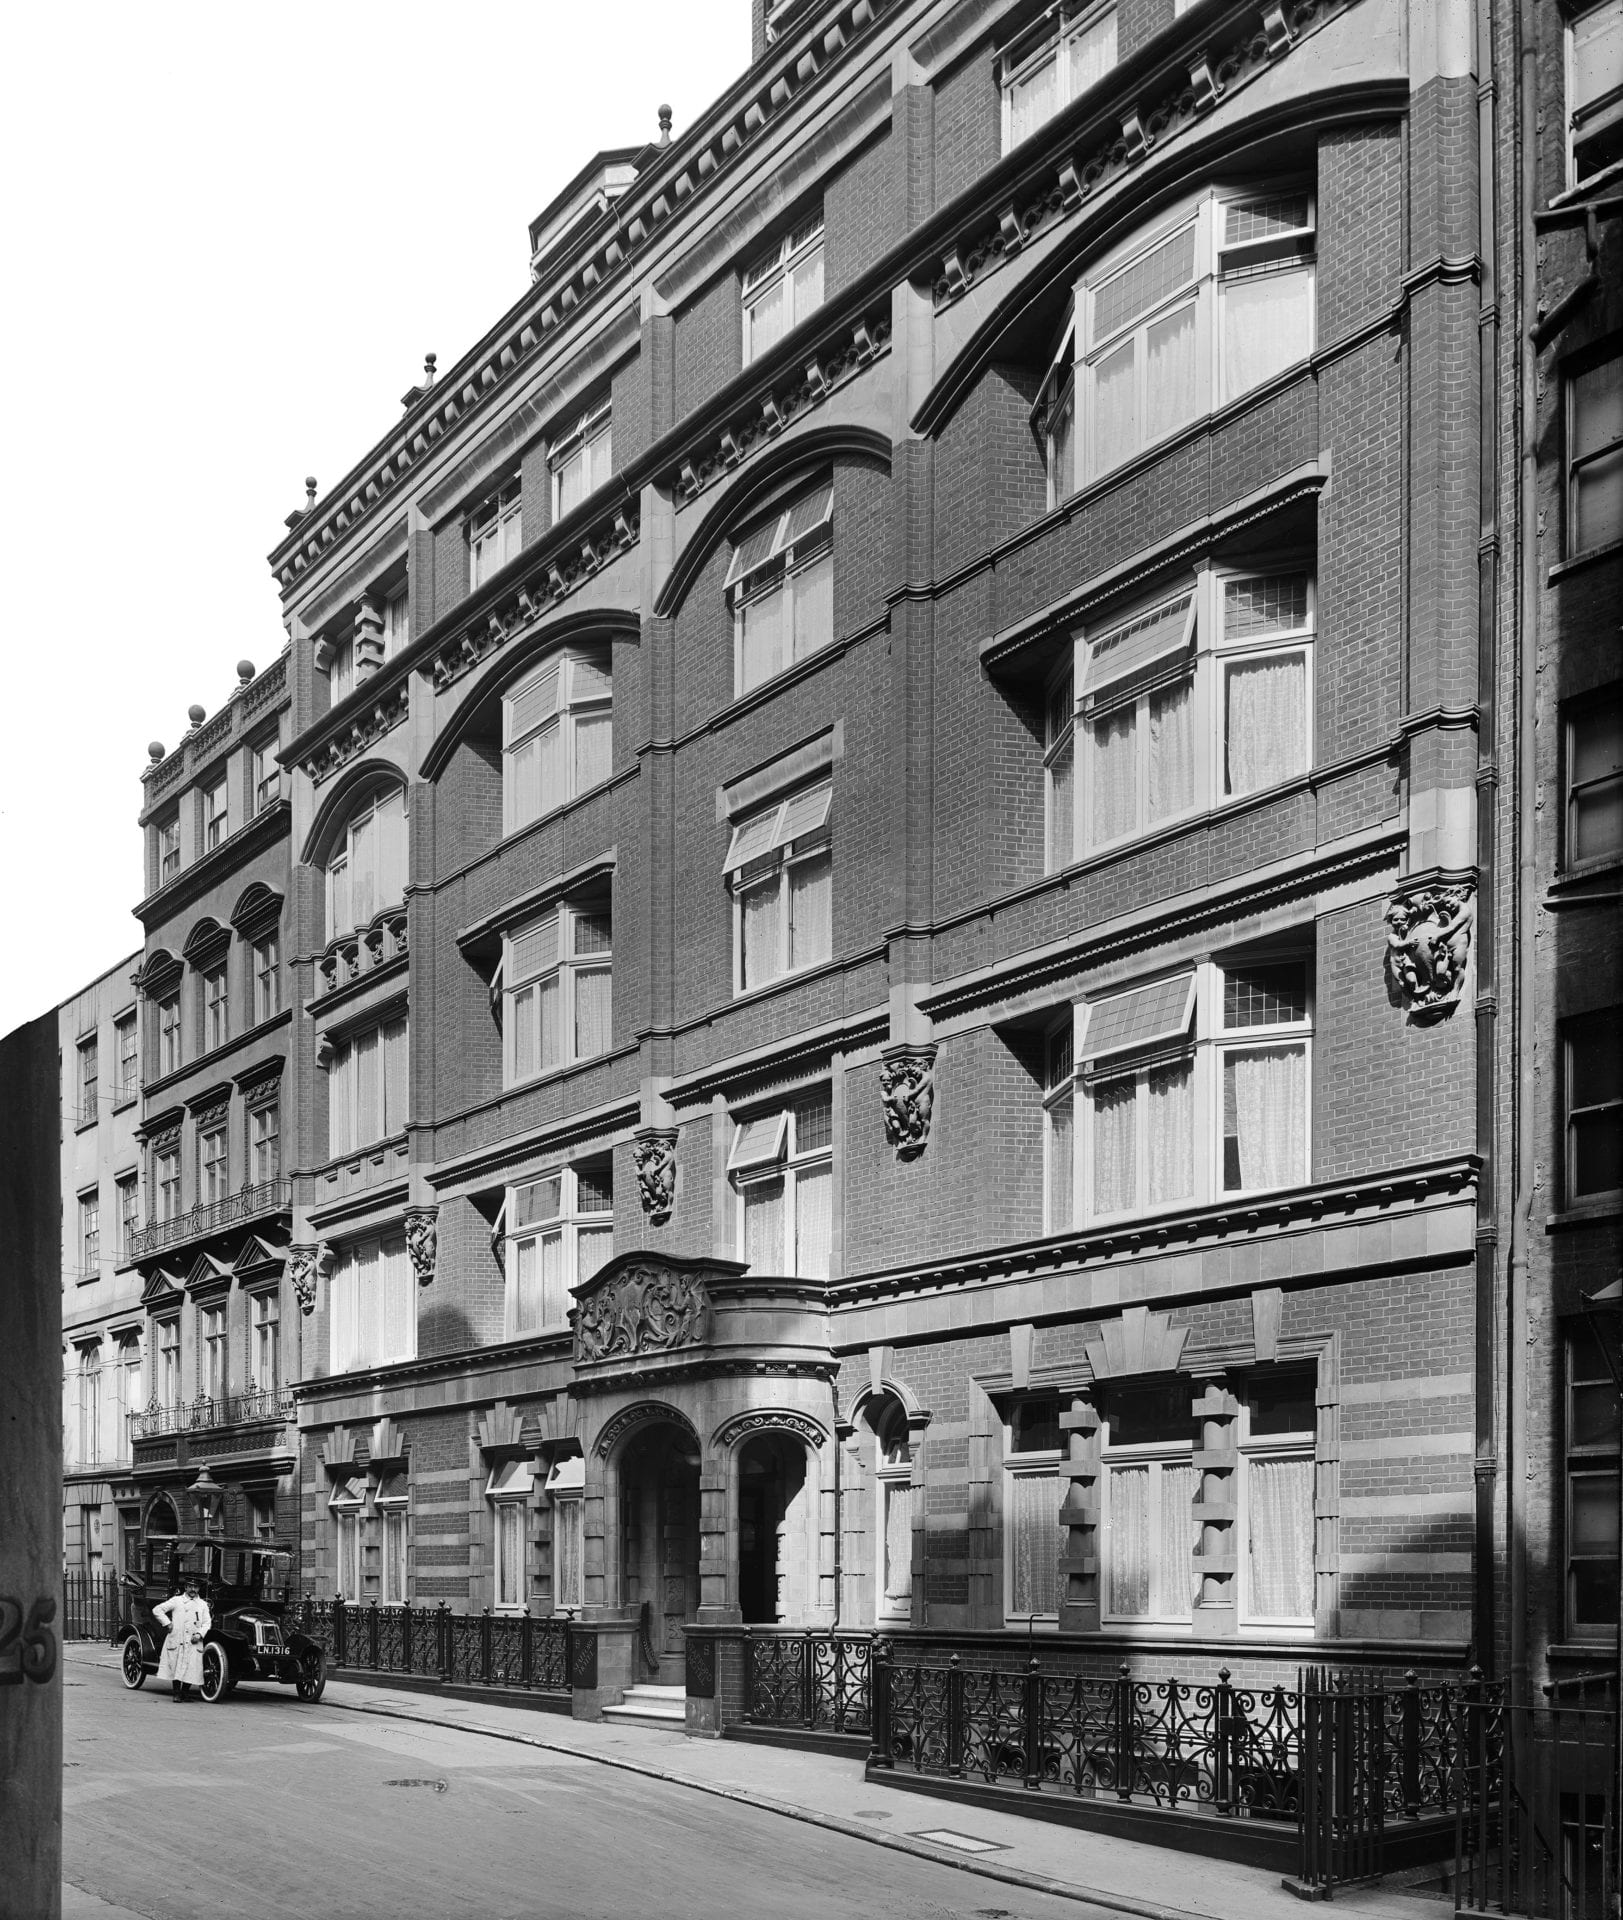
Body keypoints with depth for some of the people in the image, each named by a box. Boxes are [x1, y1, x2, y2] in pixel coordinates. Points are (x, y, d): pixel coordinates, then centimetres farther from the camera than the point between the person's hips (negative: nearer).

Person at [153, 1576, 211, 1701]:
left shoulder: (203, 1604, 12)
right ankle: (176, 1692, 11)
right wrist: (167, 1623, -4)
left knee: (191, 1670, -5)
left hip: (193, 1643, 1)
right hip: (176, 1641, -1)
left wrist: (200, 1634, -7)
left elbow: (207, 1623, 9)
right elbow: (157, 1610, 4)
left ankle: (184, 1693, 8)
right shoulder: (176, 1600, 6)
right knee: (175, 1668, -2)